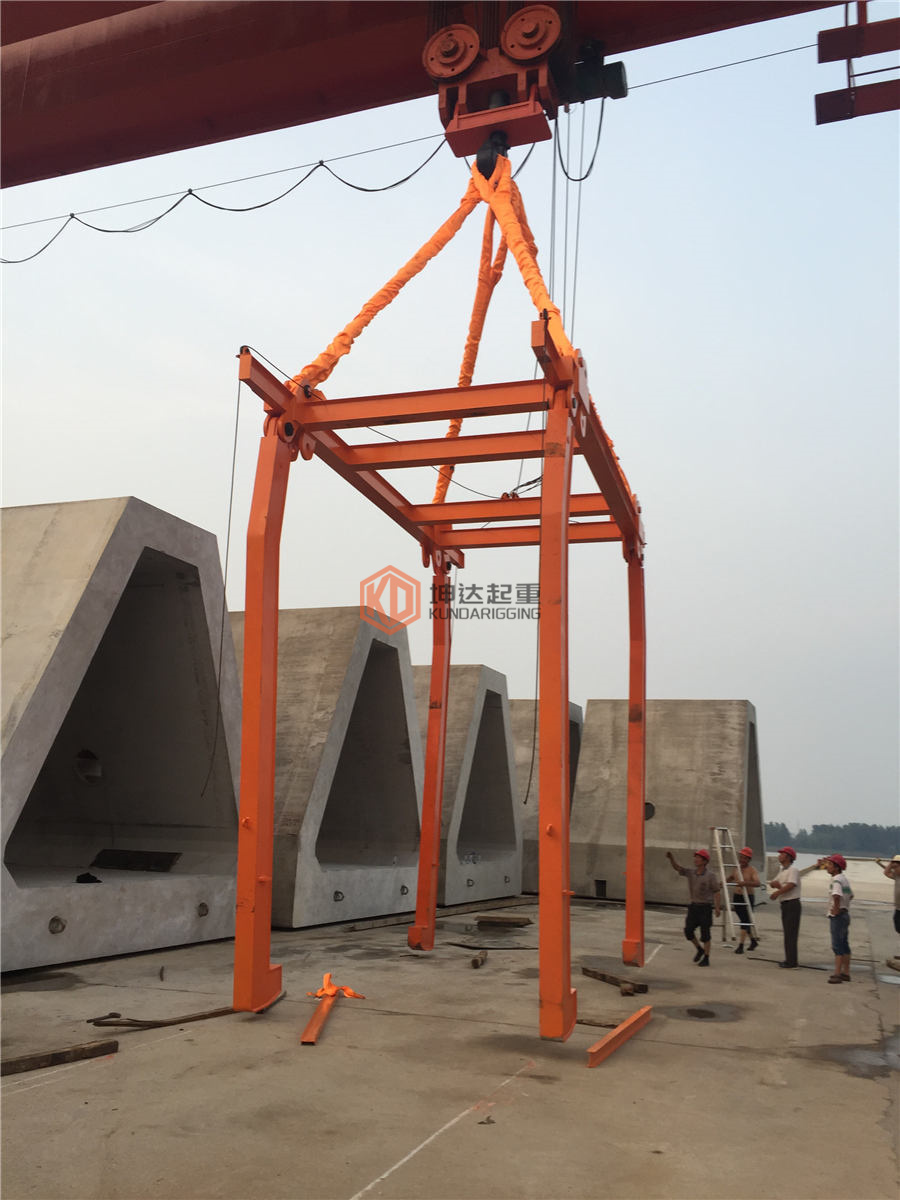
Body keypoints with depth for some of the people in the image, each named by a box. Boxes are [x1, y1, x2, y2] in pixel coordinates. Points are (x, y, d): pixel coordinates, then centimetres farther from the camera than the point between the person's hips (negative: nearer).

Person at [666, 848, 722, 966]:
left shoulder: (710, 876, -9)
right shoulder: (690, 873, 4)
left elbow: (716, 892, -8)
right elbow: (677, 867, -2)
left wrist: (718, 908, -16)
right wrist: (670, 858, -20)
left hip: (705, 907, -5)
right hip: (693, 906, 5)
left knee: (705, 934, 0)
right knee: (688, 930, 2)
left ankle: (706, 958, 12)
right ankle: (700, 949, 26)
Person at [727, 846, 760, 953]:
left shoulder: (752, 870, -11)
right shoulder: (736, 868, 9)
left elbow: (757, 883, -27)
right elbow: (731, 878, 29)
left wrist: (745, 883, -40)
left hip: (748, 897, -7)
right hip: (737, 897, 7)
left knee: (745, 921, -9)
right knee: (744, 920, 14)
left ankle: (740, 945, -10)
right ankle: (753, 940, 32)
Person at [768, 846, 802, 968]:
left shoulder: (793, 870, -10)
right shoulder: (782, 871, 20)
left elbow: (791, 884, -25)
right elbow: (772, 883, 15)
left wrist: (777, 892, -18)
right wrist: (775, 884, -7)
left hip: (792, 904, -10)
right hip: (785, 904, 10)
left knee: (791, 933, -10)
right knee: (787, 932, 12)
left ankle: (792, 961, -9)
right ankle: (790, 960, 18)